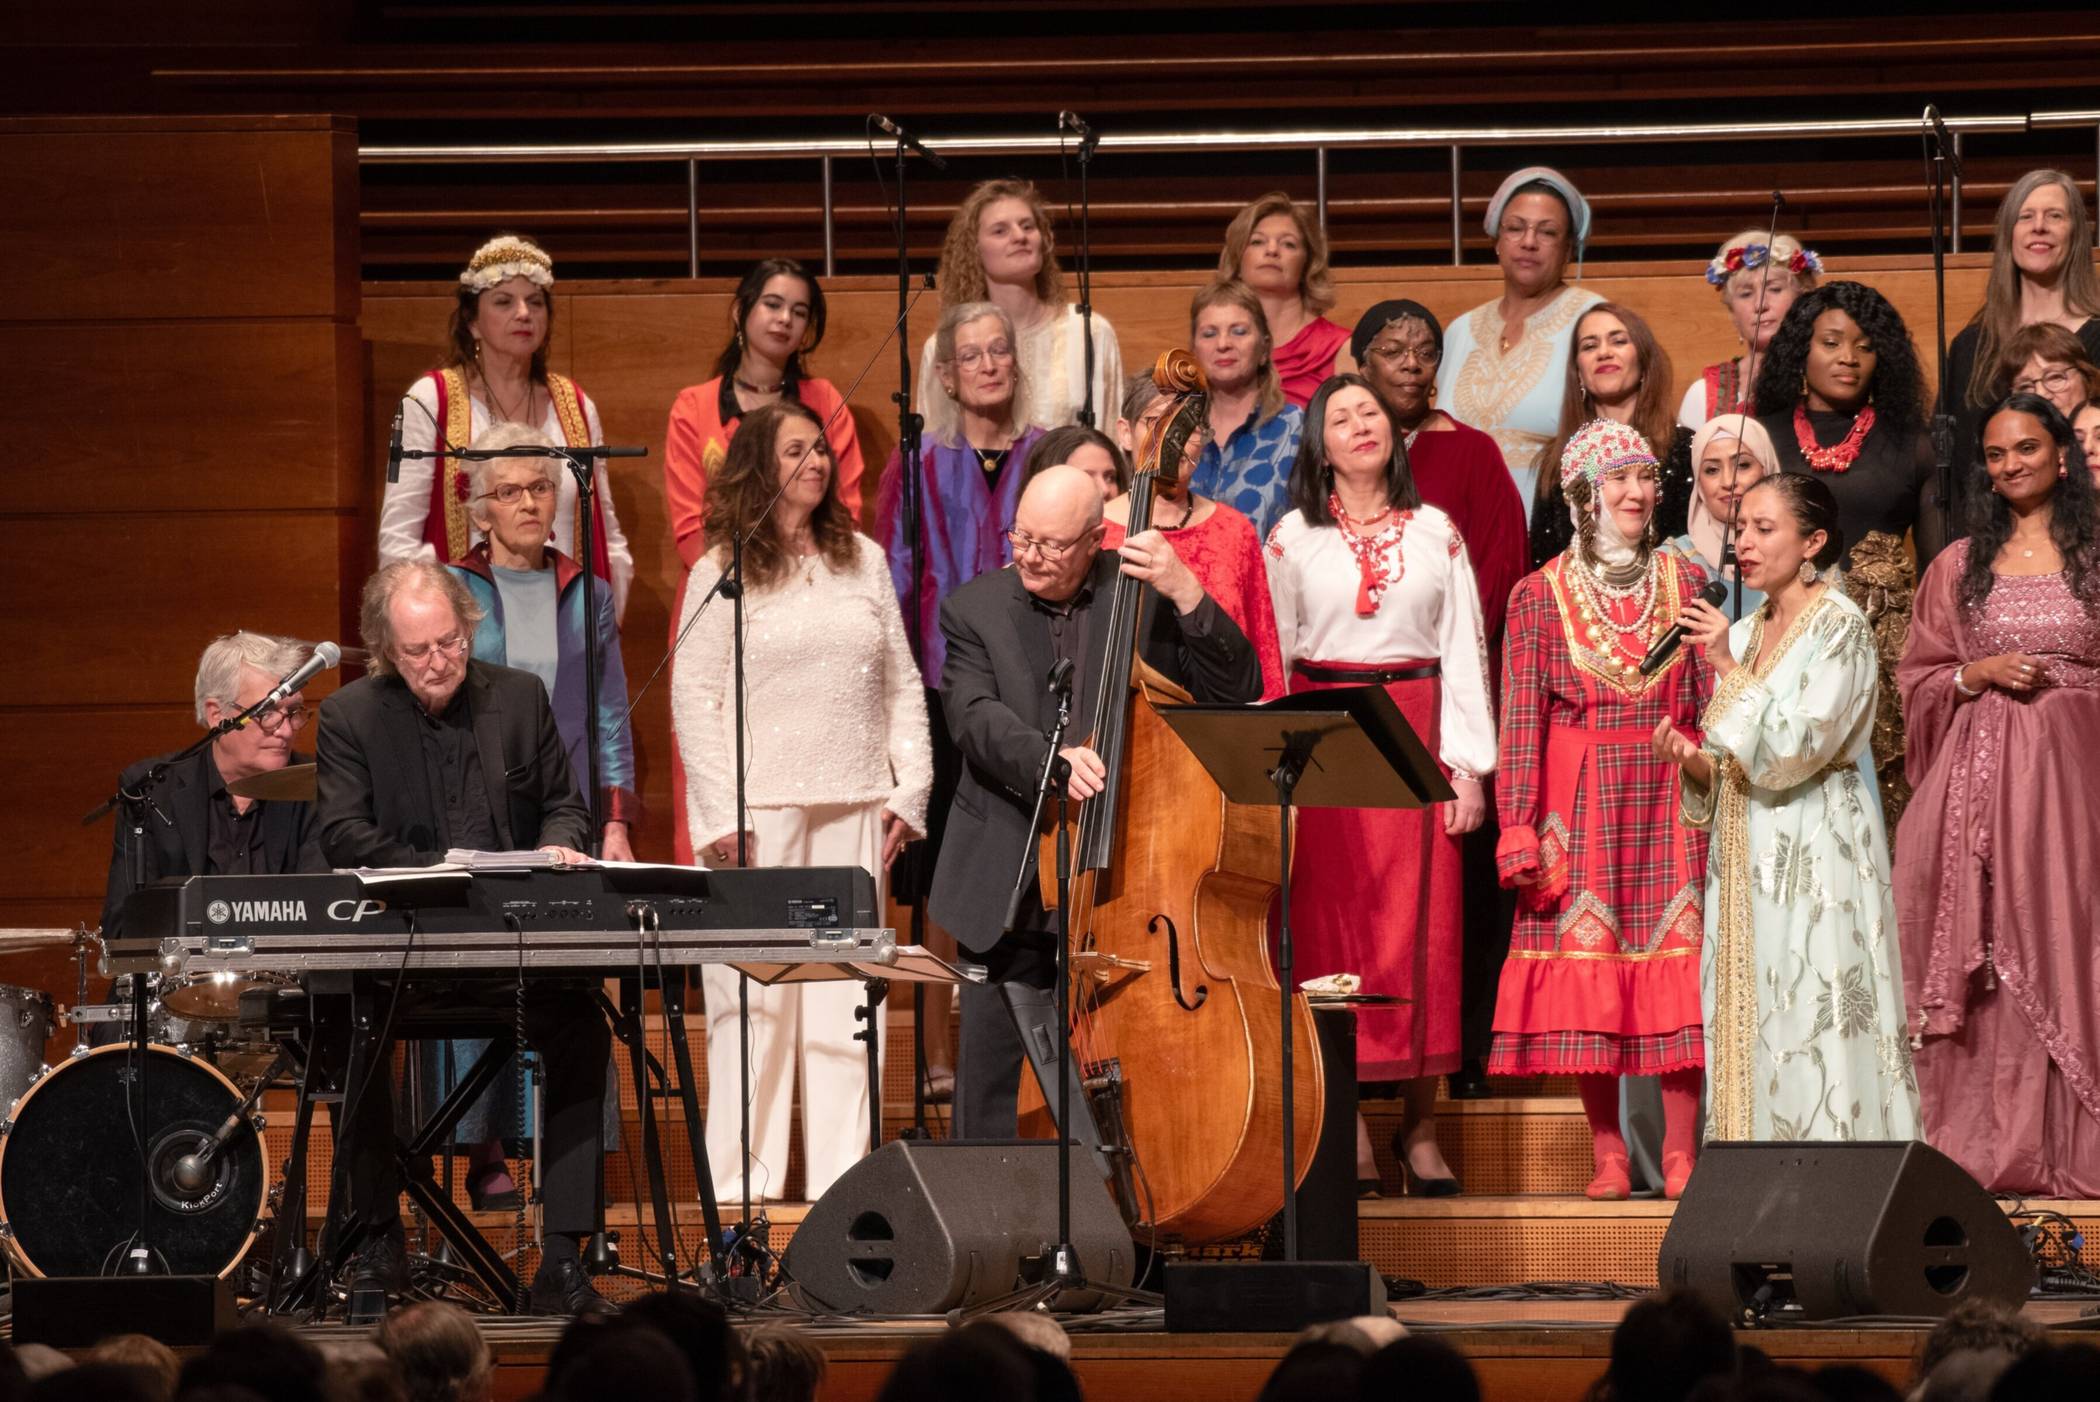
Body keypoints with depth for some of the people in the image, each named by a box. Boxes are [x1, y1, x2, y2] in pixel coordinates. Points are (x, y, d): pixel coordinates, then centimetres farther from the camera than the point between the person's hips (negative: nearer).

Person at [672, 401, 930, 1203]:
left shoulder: (865, 563, 13)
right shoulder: (722, 574, 1)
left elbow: (902, 685, 15)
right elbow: (693, 700, -3)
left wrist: (909, 790, 5)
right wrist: (721, 813, -11)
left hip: (853, 808, 4)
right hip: (760, 809, -4)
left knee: (846, 994, 3)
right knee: (753, 997, -3)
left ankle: (841, 1174, 7)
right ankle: (743, 1182, 1)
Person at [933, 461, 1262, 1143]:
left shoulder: (1142, 594, 2)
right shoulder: (976, 608, 3)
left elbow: (1238, 690, -4)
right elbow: (974, 716, -12)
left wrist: (1187, 595, -17)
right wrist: (1046, 756, -31)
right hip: (1006, 893, 1)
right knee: (985, 1095, 6)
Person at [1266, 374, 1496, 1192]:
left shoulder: (1436, 533, 9)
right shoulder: (1292, 538, 7)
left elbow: (1464, 648, 6)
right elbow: (1270, 658, 6)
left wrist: (1468, 765, -2)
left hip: (1416, 733, 0)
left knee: (1422, 930, -3)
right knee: (1329, 930, -4)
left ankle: (1419, 1125, 3)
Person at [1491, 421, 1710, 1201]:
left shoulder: (1684, 583, 9)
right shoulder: (1540, 596, 3)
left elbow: (1714, 700, 9)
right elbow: (1521, 719, 0)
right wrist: (1517, 824, -6)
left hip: (1671, 796, 1)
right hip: (1581, 803, -1)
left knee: (1676, 962, -4)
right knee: (1587, 965, -2)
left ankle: (1681, 1152, -1)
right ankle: (1608, 1153, 4)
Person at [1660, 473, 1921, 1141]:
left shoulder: (1838, 625, -6)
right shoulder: (1746, 632, 15)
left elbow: (1794, 750, -16)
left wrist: (1730, 668, -17)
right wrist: (1691, 758, -2)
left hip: (1815, 852, -7)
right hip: (1747, 848, 7)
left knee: (1814, 1007, -10)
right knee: (1754, 1022, 3)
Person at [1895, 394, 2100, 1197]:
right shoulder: (1961, 566, 13)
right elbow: (1918, 681, 13)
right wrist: (1979, 675, -5)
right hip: (1980, 777, 1)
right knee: (1987, 953, -4)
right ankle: (1989, 1151, -2)